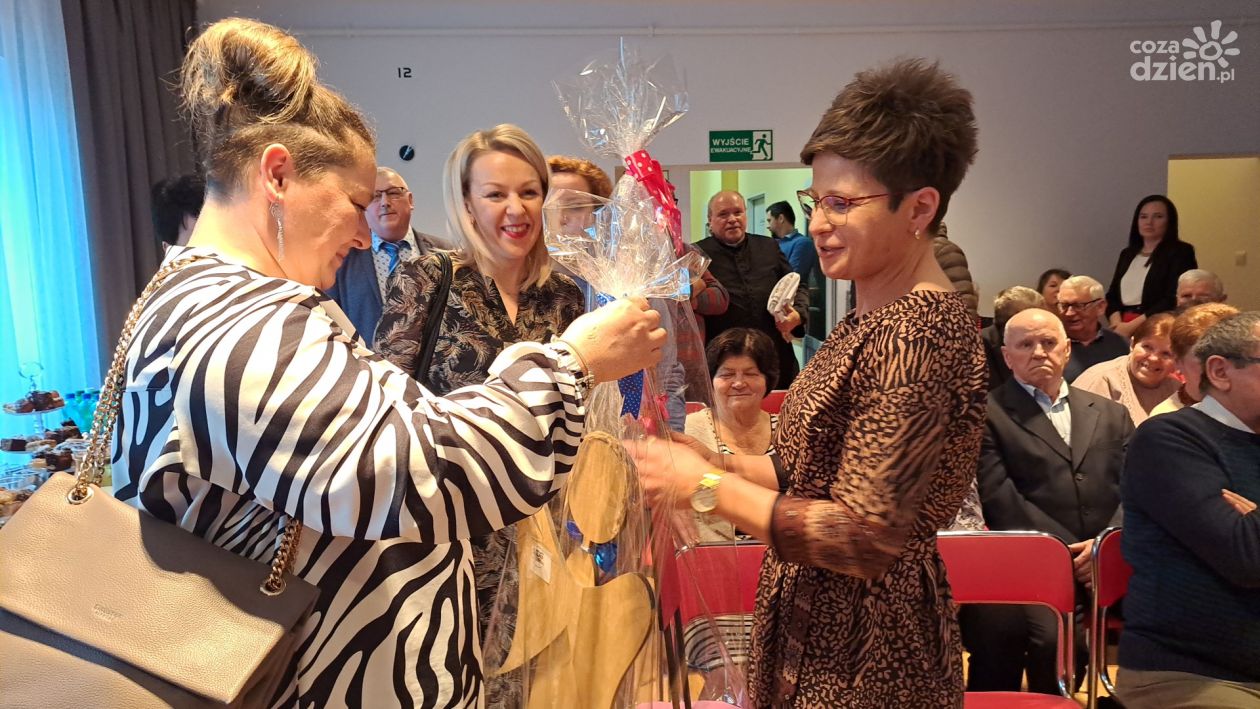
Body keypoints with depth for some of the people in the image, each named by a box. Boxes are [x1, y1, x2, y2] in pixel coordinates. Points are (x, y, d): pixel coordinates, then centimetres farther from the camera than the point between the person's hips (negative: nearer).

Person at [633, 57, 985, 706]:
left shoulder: (919, 331, -23)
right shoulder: (875, 317, 5)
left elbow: (864, 537, -25)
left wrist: (706, 486, -19)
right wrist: (719, 462, -1)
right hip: (816, 625, 8)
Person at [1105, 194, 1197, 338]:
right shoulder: (1127, 254, 18)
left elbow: (1173, 300, -9)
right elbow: (1112, 296, 13)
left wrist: (1131, 326, -13)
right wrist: (1117, 324, -6)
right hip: (1123, 330, 4)